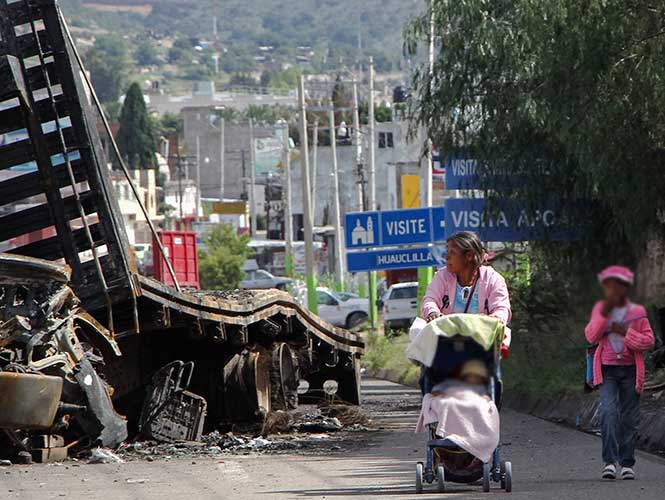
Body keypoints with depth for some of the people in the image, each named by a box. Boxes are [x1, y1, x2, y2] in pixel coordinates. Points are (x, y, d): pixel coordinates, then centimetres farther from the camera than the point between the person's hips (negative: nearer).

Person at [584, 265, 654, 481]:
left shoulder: (637, 312, 3)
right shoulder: (600, 309, 8)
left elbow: (648, 340, -1)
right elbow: (591, 336, -4)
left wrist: (626, 332, -14)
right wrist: (604, 314, -14)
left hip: (630, 369, 0)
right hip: (607, 369, 0)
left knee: (629, 417, 3)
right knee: (609, 411, -18)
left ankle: (627, 463, 11)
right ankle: (609, 461, -20)